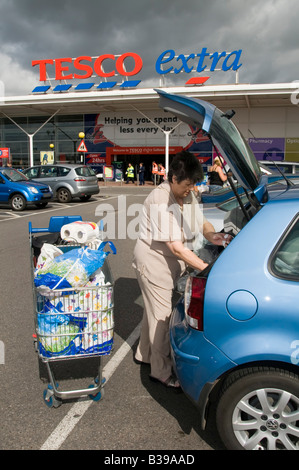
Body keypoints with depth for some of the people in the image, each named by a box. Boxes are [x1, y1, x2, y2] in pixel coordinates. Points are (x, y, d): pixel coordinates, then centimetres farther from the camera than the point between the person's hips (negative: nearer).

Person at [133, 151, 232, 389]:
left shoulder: (188, 195, 1)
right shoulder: (160, 201, -27)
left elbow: (202, 222, 9)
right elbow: (175, 247, -30)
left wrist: (212, 235, -15)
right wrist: (207, 268, -31)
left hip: (172, 261, 9)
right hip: (154, 259, -9)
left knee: (155, 308, 21)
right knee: (161, 314, 0)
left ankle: (144, 354, 41)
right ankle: (161, 372, 17)